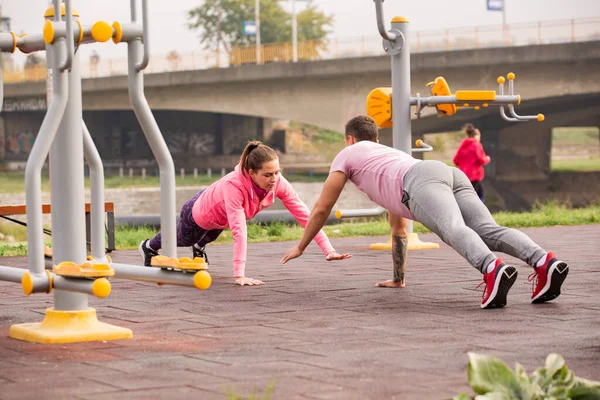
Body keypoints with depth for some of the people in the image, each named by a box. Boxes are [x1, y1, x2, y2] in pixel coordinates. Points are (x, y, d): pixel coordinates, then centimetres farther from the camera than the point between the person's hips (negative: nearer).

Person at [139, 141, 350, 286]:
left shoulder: (278, 183, -35)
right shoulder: (234, 184, -50)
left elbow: (304, 214, -35)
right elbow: (239, 230, -53)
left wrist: (328, 250, -41)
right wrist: (239, 275, -54)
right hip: (197, 213, -4)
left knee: (209, 237, 38)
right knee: (182, 239, 31)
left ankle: (199, 248, 73)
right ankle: (149, 247, 62)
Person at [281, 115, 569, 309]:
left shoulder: (347, 155, 34)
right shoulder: (390, 154, 51)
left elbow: (322, 208, 35)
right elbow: (398, 227, 55)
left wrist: (300, 247, 49)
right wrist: (397, 278, 59)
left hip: (422, 182, -6)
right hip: (453, 175, 6)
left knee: (454, 229, -32)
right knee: (488, 231, -16)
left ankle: (493, 270, -63)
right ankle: (544, 263, -43)